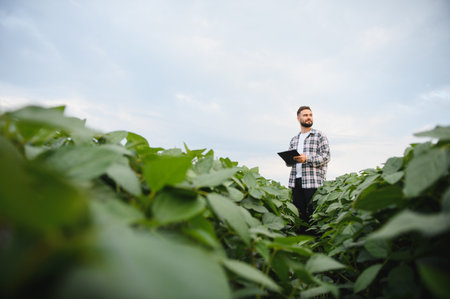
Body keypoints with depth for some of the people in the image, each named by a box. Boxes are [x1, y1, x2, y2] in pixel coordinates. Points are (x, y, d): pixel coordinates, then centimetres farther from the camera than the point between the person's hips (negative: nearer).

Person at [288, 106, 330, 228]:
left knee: (313, 213, -3)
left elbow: (326, 157, -4)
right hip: (295, 180, 5)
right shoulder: (294, 139, 20)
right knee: (298, 213, 7)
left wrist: (306, 159, -17)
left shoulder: (319, 136, 5)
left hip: (313, 181, -4)